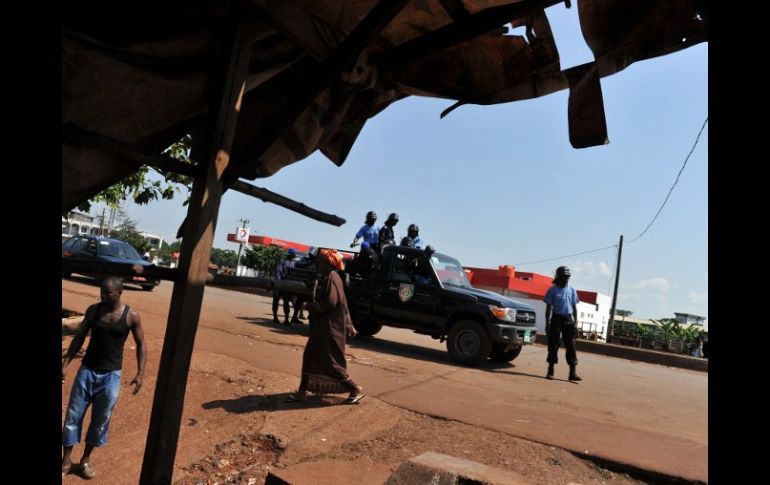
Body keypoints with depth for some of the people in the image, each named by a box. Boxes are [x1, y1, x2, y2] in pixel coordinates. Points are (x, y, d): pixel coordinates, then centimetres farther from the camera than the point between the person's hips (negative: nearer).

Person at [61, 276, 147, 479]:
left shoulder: (131, 316, -11)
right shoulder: (93, 310, -5)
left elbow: (141, 344, -2)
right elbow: (80, 337, 5)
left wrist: (140, 373, -8)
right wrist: (65, 362, -2)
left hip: (111, 375, -1)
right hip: (87, 370, 2)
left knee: (101, 419, 10)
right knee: (73, 415, 7)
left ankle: (86, 458, 30)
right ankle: (66, 460, 23)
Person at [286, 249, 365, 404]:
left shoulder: (331, 278, -17)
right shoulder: (329, 278, 14)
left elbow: (329, 303, -25)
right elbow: (342, 304, 18)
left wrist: (311, 307, -10)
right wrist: (348, 326, 21)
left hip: (329, 328, -10)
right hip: (323, 327, 10)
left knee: (330, 361, -3)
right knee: (309, 357, 12)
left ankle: (356, 389, 6)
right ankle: (302, 392, 20)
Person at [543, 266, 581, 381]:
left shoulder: (571, 290, 8)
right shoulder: (552, 290, 0)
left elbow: (574, 308, 9)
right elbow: (548, 307, 0)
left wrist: (575, 323, 2)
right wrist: (547, 323, -6)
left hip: (568, 320, 2)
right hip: (556, 319, -2)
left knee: (571, 345, 0)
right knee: (553, 344, 2)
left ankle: (573, 373, 3)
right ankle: (550, 371, 10)